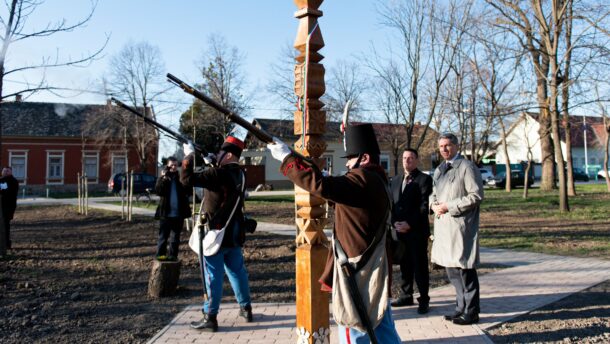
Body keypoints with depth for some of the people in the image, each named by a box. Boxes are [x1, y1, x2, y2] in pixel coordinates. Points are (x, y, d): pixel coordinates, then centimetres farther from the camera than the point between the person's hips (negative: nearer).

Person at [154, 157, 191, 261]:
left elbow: (188, 190, -8)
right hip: (165, 213, -1)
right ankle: (160, 254, 11)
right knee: (163, 235, 5)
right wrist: (164, 178, -20)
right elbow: (158, 190, -11)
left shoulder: (181, 178, 6)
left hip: (178, 213, 1)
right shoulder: (163, 178, 4)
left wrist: (179, 179, -18)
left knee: (175, 236, 7)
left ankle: (173, 255, 14)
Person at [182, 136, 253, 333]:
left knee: (213, 275, 0)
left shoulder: (219, 173, -20)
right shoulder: (239, 174, 6)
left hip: (217, 232, -8)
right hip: (234, 232, 8)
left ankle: (210, 318, 8)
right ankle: (246, 309, 28)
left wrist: (189, 155, -10)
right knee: (237, 271, 18)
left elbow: (187, 179, -23)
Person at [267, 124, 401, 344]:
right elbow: (339, 193, 17)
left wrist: (286, 158, -23)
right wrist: (316, 171, 6)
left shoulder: (362, 179, -18)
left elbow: (323, 186, -31)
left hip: (359, 270, -9)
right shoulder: (375, 179, 12)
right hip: (372, 269, 9)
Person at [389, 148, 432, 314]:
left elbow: (425, 206, -10)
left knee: (420, 266, 0)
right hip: (400, 230, 5)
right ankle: (406, 296, 23)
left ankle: (424, 299, 10)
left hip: (417, 231, -5)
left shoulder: (424, 179, -3)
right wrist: (395, 222, -2)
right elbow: (392, 203, 14)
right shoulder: (396, 180, 15)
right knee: (404, 265, 12)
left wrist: (410, 224, -16)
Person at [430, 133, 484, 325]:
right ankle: (461, 308, 27)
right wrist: (434, 204, 1)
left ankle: (471, 312, 12)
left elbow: (476, 195, -14)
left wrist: (448, 206, -16)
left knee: (464, 269, -1)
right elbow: (434, 193, 24)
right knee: (451, 268, 14)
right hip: (443, 224, 8)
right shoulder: (439, 170, 16)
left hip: (461, 225, -8)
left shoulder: (467, 167, -8)